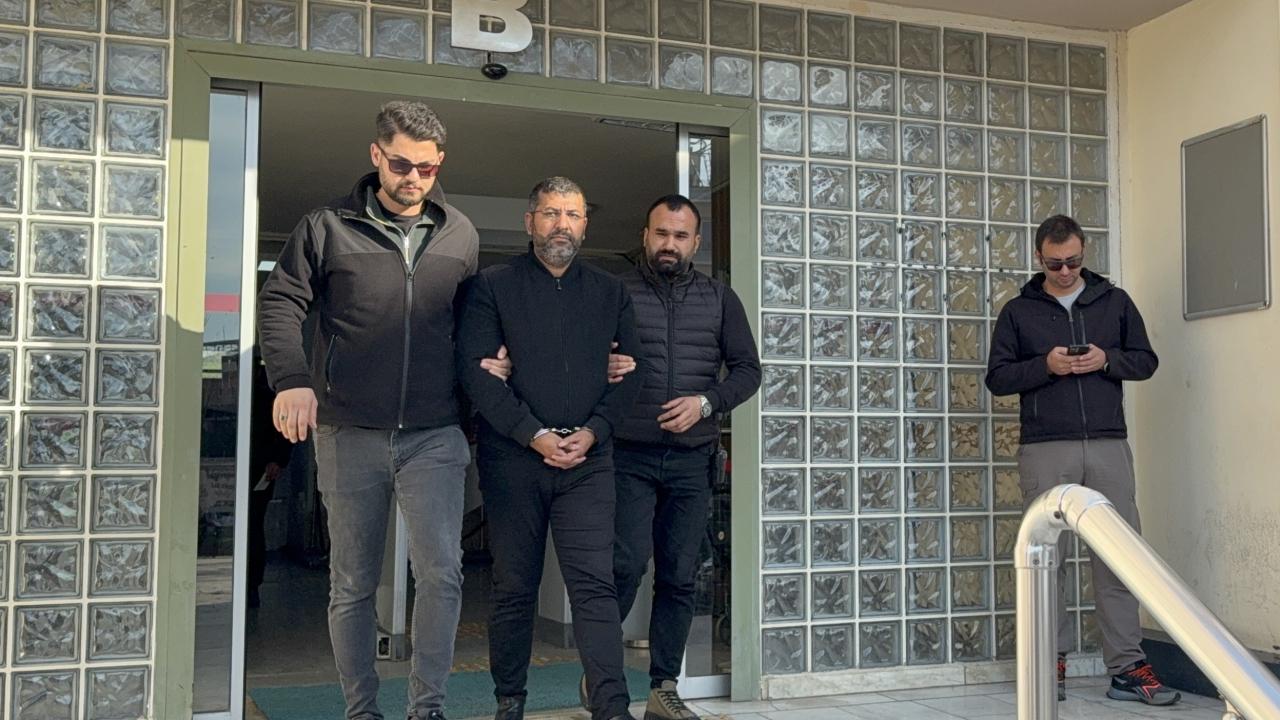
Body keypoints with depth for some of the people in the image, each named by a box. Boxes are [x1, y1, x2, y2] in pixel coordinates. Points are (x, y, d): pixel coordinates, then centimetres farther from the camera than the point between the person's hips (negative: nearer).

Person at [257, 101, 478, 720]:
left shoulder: (459, 234, 9)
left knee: (441, 571, -11)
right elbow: (280, 303, -2)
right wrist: (291, 378, -17)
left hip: (434, 436, 1)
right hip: (348, 435, 0)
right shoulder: (328, 226, 2)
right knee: (352, 584, 8)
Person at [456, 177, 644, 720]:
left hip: (589, 459, 1)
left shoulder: (610, 293, 14)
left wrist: (593, 432, -7)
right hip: (512, 457, -1)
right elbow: (475, 370, -5)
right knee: (514, 587, 7)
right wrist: (534, 435, -12)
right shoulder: (492, 287, 5)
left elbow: (629, 372, 9)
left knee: (595, 584, -6)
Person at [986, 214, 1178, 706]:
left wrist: (1107, 360, -6)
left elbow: (1146, 361, 14)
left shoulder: (1115, 302, 13)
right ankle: (1052, 663, 9)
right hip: (1045, 449, -1)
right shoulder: (1018, 311, 9)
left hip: (1108, 446, 2)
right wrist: (1045, 365, -11)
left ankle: (1127, 667, 4)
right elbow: (997, 378, 5)